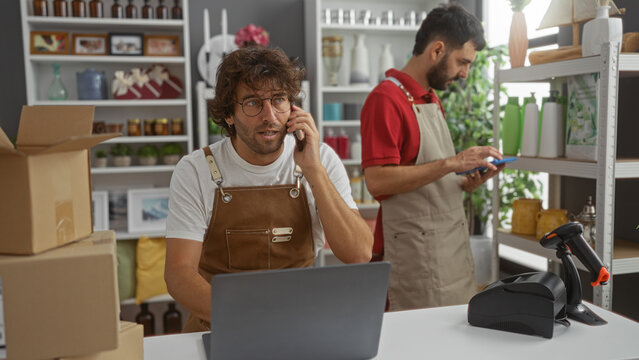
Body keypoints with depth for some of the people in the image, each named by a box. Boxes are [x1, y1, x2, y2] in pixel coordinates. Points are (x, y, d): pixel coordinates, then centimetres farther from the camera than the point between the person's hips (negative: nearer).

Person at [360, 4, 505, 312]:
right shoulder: (386, 99, -13)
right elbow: (377, 181, -23)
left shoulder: (433, 100, 15)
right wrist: (452, 163, -22)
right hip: (414, 253, -8)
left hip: (452, 247, 9)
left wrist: (468, 182, 4)